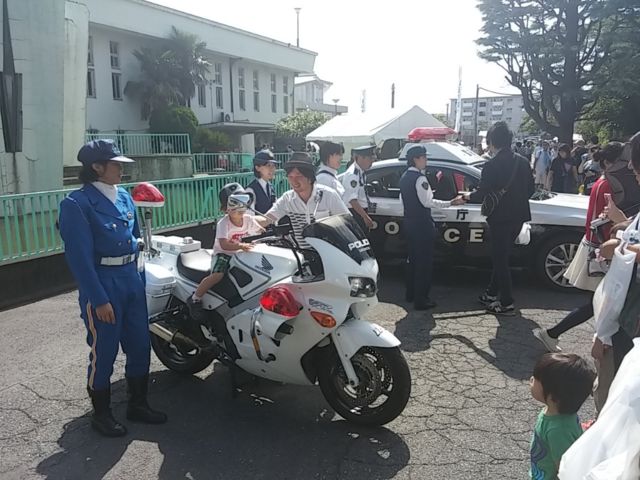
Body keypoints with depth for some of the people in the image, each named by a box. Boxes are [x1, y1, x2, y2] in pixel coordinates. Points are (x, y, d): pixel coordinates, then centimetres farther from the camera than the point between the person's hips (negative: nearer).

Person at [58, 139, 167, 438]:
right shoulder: (77, 204, -13)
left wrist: (138, 277, 14)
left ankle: (138, 404, 29)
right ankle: (101, 414, 24)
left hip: (131, 278, 7)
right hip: (101, 283, -7)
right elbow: (79, 257, -16)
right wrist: (99, 299, -18)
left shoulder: (124, 197, 9)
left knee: (139, 345, 12)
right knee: (104, 351, 5)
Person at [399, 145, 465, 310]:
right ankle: (421, 300, 3)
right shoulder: (420, 178, -18)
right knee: (424, 261, -1)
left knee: (413, 258, 19)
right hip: (421, 224, -9)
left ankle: (411, 293, 28)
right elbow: (428, 202, -22)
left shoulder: (404, 177, 9)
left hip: (408, 222, 9)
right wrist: (451, 203, -20)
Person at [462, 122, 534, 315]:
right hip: (518, 216, 7)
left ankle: (507, 304, 10)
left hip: (500, 218, -7)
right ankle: (492, 294, 31)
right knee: (501, 257, 19)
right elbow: (530, 190, 10)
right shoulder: (523, 162, 4)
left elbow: (481, 195, -14)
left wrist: (468, 196, 5)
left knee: (500, 259, 4)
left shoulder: (492, 166, -17)